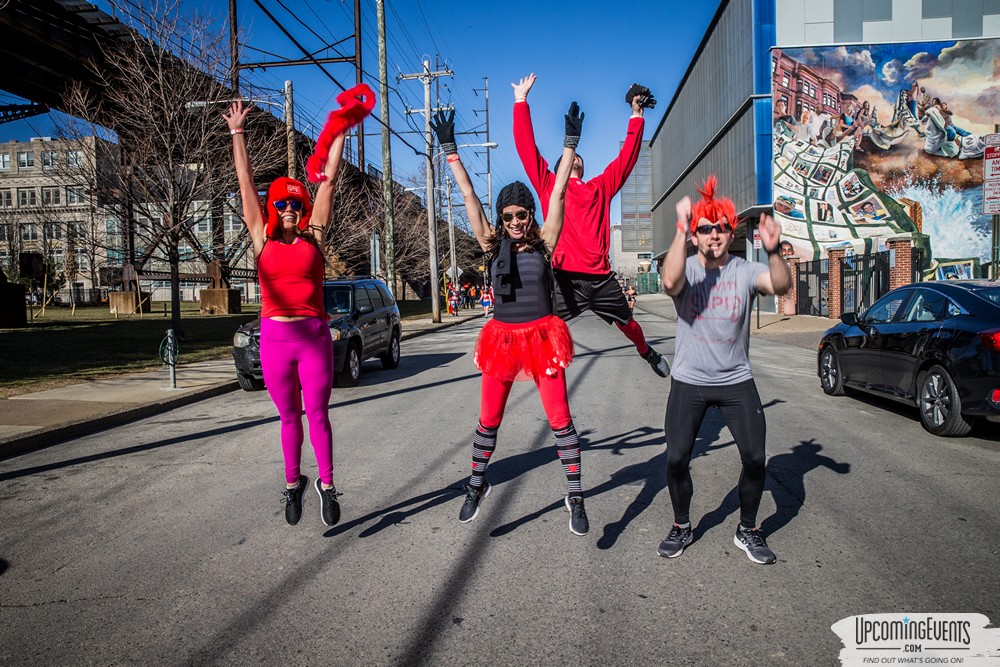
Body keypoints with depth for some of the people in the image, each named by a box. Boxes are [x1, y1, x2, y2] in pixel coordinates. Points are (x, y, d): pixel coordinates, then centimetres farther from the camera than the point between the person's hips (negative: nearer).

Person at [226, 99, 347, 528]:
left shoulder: (314, 237, 3)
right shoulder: (263, 239, 5)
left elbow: (329, 178, 4)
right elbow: (245, 182, 8)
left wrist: (340, 132, 6)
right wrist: (237, 132, 10)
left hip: (314, 336, -1)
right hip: (274, 337, 1)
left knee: (317, 414, 3)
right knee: (289, 417, 12)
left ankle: (326, 484, 15)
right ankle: (293, 484, 27)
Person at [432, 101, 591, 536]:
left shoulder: (544, 242, -1)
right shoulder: (492, 245, 2)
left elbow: (558, 193, -4)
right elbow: (468, 196, 0)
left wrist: (570, 143, -5)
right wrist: (449, 148, -2)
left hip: (542, 336, -1)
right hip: (502, 337, 2)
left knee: (560, 419, 2)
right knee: (488, 420, 11)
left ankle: (575, 497, 15)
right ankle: (477, 486, 30)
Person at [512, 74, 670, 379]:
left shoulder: (600, 187, 17)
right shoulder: (548, 184, 12)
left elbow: (626, 158, 21)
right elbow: (526, 147, 8)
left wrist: (637, 115, 25)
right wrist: (521, 100, 8)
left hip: (601, 277, 3)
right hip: (564, 278, -3)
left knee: (627, 323, 20)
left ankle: (646, 351, 47)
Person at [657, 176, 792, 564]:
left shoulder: (746, 271, -3)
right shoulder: (686, 269, -6)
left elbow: (781, 286, -24)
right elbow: (670, 282, -32)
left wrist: (773, 251, -42)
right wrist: (681, 230, -37)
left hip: (736, 381, 1)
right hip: (688, 382, -1)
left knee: (755, 458, -2)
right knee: (676, 459, -2)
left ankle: (747, 530, 21)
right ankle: (682, 527, 22)